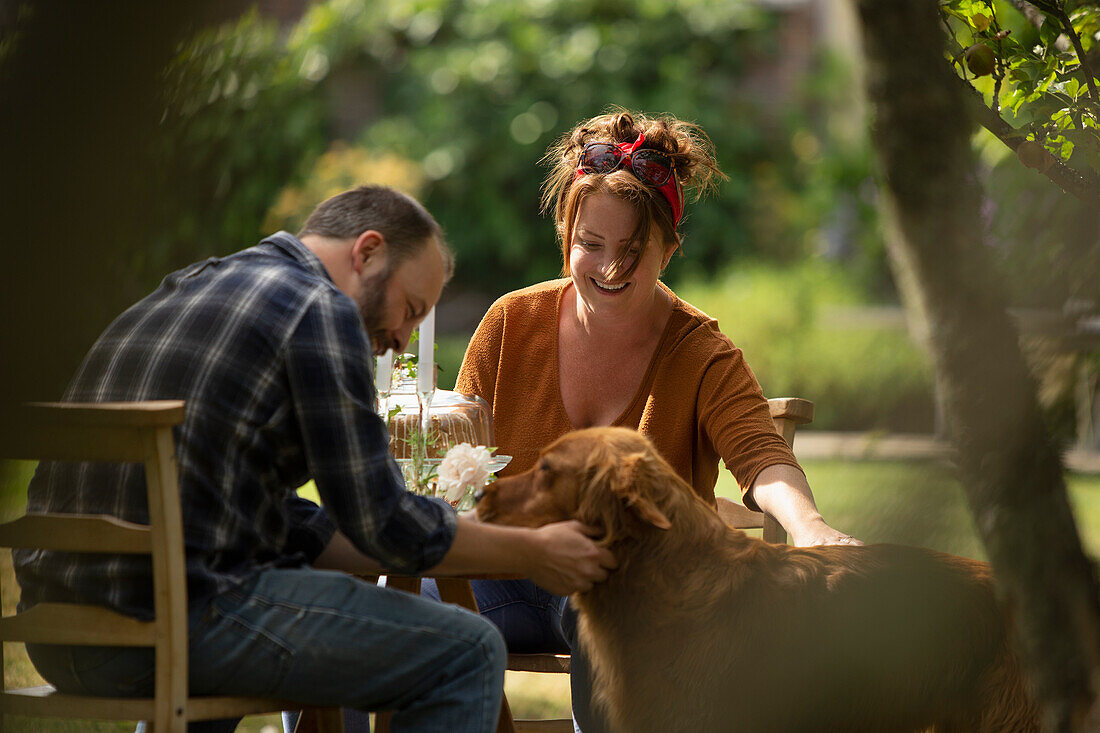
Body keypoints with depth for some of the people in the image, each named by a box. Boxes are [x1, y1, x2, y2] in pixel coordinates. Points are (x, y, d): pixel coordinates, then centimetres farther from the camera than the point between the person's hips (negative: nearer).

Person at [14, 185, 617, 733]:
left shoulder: (179, 293, 24)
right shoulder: (319, 309, -4)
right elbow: (382, 523, -5)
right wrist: (534, 555, 9)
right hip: (178, 614, -9)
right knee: (466, 651, -1)